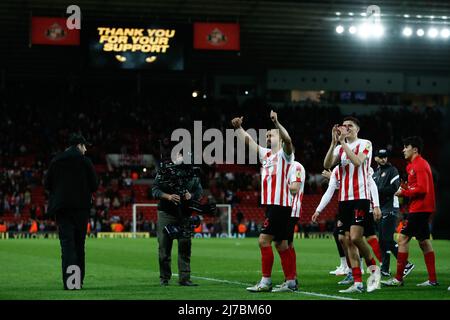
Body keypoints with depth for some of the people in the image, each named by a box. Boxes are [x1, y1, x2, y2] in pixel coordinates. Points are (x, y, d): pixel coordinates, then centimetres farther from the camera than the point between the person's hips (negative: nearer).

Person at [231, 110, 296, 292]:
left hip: (280, 204, -9)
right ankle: (291, 282, 13)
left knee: (264, 240, -13)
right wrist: (238, 127, 7)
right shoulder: (265, 154, 18)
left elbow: (287, 140, -24)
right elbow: (248, 141, 20)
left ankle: (266, 282, -11)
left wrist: (276, 123, -36)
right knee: (281, 244, 9)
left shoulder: (284, 154, -4)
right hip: (271, 204, 9)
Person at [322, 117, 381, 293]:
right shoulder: (339, 148, 16)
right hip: (344, 199, 6)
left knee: (355, 237, -17)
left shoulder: (365, 144, 0)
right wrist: (334, 142, -10)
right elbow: (327, 165, -1)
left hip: (360, 197, -6)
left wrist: (343, 142, -18)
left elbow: (357, 161, -19)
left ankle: (373, 268, 4)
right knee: (348, 241, 2)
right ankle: (357, 283, 4)